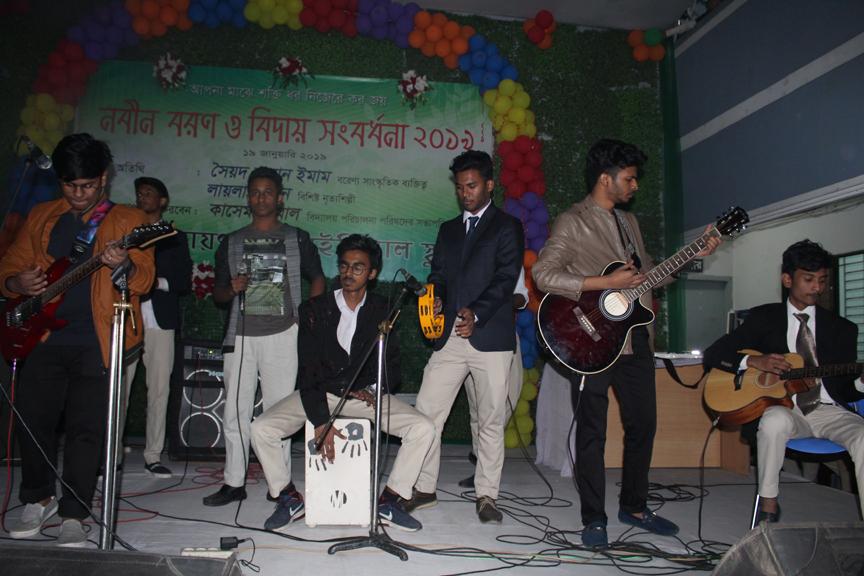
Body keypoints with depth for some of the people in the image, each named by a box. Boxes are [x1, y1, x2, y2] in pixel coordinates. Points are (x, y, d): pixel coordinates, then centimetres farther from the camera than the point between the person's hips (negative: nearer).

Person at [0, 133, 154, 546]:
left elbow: (145, 279, -7)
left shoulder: (128, 219, 3)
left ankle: (73, 516, 10)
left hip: (96, 343, -4)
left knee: (86, 429, -3)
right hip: (43, 335, 4)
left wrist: (125, 267, -29)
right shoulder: (41, 217, 14)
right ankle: (38, 500, 28)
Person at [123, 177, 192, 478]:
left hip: (160, 322, 0)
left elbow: (185, 281, 6)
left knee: (159, 390, -1)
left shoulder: (175, 238, 14)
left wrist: (157, 281, -11)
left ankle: (153, 455, 7)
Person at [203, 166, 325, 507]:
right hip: (240, 335, 2)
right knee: (235, 410, 2)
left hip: (282, 335, -2)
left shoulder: (297, 239, 9)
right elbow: (217, 293, 16)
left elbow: (317, 280, 11)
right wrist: (232, 289, -6)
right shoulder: (232, 242, 14)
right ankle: (234, 482, 12)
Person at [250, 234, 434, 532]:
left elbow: (391, 364, 4)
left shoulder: (382, 311, 1)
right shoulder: (315, 309, -5)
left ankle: (388, 502, -5)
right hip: (320, 393, 0)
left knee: (423, 428, -20)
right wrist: (320, 421, -25)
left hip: (365, 394, 1)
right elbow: (308, 370, -13)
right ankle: (290, 500, 1)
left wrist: (374, 390, -19)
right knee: (261, 429, -21)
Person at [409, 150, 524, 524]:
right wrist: (436, 298, -5)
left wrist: (476, 313, -19)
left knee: (491, 421, 3)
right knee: (425, 413, 1)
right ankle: (424, 489, 14)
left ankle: (486, 496, 15)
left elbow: (506, 278, -7)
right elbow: (438, 274, 17)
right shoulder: (448, 230, 21)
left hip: (490, 337, -4)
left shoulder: (507, 226, 4)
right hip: (449, 337, 5)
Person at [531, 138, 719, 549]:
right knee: (592, 431, 1)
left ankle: (634, 506, 31)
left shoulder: (628, 221, 17)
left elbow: (646, 273, 23)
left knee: (643, 424, 14)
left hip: (636, 339, 8)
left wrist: (694, 254, 13)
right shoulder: (573, 222, -8)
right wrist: (606, 282, -21)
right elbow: (543, 274, -20)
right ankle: (594, 519, 13)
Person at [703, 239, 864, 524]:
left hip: (828, 410, 2)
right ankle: (768, 505, -19)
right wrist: (754, 361, -12)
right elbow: (713, 354, 5)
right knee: (775, 421, -37)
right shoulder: (763, 317, 11)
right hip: (784, 406, -1)